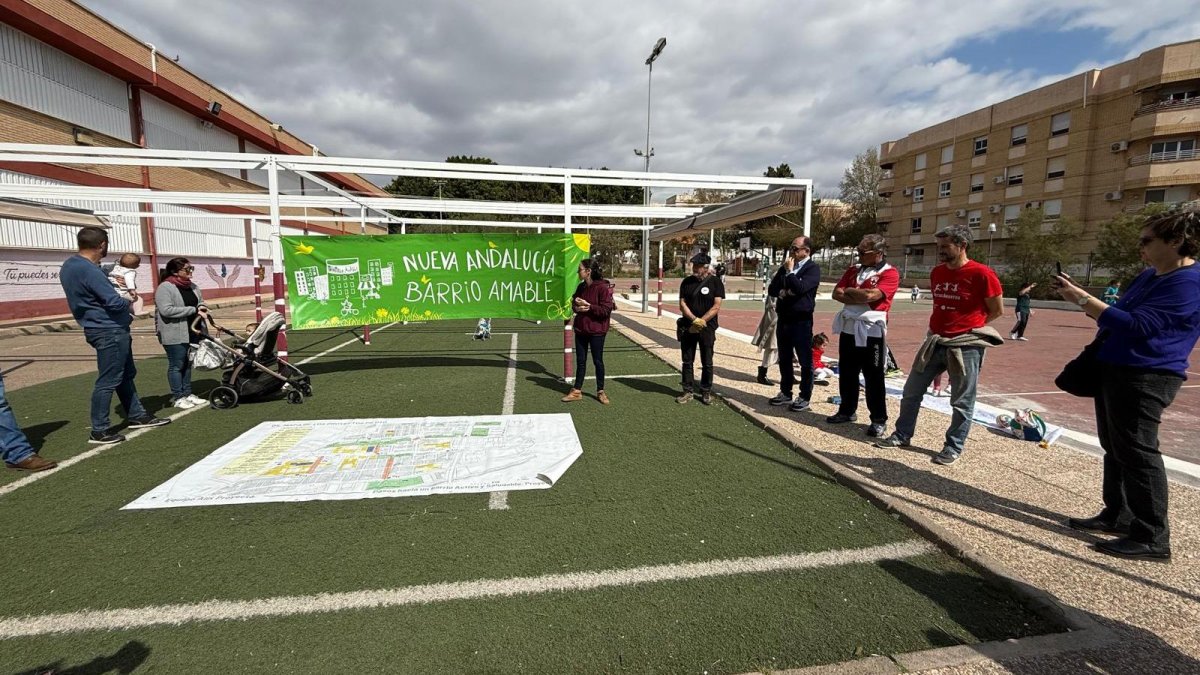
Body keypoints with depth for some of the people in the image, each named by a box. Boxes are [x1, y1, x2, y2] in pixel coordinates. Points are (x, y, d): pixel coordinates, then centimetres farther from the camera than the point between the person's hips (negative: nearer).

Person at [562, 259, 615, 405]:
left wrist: (588, 306, -22)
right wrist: (576, 306, -6)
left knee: (598, 361, 6)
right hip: (580, 329, 6)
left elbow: (606, 310, -19)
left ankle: (600, 392, 20)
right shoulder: (581, 287, 8)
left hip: (596, 331, -6)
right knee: (581, 361, 12)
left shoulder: (603, 287, -15)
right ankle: (577, 391, 22)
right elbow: (574, 304, 17)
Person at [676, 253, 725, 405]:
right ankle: (688, 391, 17)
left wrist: (701, 321, -16)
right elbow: (682, 304, 0)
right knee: (687, 361, 7)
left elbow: (716, 306, -8)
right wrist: (694, 319, -15)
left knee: (707, 362, 5)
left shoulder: (715, 282, -2)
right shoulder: (687, 282, 6)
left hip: (707, 328, -2)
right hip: (688, 327, 3)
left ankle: (706, 392, 17)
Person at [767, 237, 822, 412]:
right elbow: (771, 289, 10)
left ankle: (804, 397, 11)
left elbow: (800, 288, -23)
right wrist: (781, 292, -10)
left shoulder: (813, 269, -7)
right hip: (783, 319, 7)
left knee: (805, 361, 2)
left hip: (801, 321, -7)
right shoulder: (785, 267, 14)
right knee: (784, 359, 14)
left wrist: (789, 271, -12)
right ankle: (785, 393, 25)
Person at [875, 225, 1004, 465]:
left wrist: (970, 327, 4)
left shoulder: (981, 274, -12)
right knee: (912, 390, 10)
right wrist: (942, 327, 11)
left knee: (962, 401, 6)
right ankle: (902, 435, 23)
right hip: (935, 341, 7)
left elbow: (997, 311, -4)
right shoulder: (937, 273, 8)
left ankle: (954, 447, 18)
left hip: (966, 345, -7)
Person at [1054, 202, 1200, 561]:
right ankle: (1117, 516, 27)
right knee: (1115, 448, 15)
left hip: (1145, 379, -10)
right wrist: (1080, 296, 9)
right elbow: (1116, 316, 22)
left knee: (1136, 453, -4)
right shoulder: (1149, 276, 13)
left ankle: (1152, 538, 7)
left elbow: (1136, 325, -26)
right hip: (1115, 371, 10)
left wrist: (1082, 299, -24)